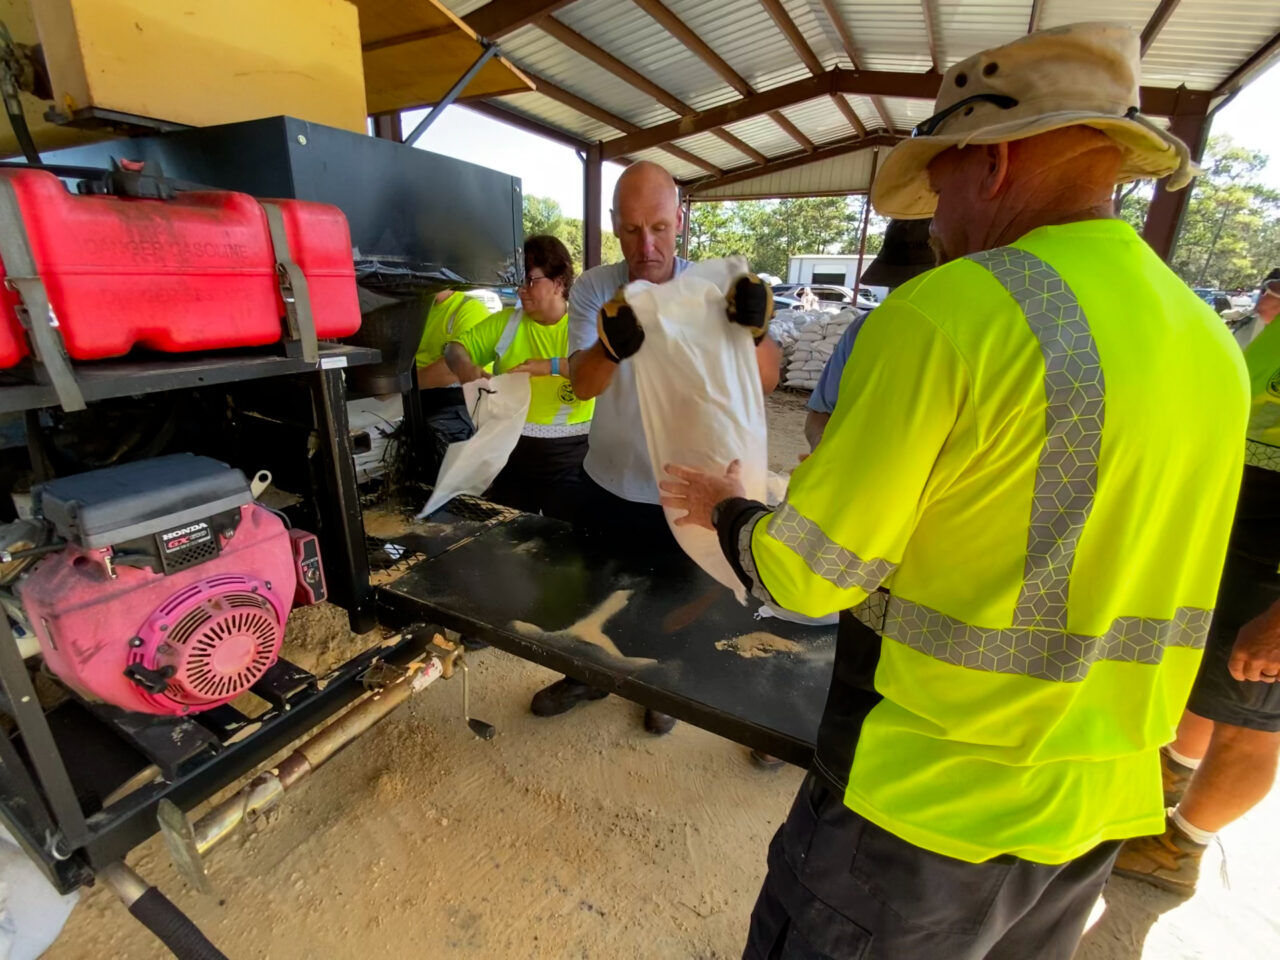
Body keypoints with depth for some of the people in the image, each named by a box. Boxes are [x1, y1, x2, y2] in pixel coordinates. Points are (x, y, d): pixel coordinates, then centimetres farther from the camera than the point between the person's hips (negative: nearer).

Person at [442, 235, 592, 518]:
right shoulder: (506, 321, 7)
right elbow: (456, 344, 11)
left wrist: (553, 365, -29)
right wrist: (463, 364, -12)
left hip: (569, 454, -3)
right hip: (510, 448, 4)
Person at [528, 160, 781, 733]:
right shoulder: (593, 290, -9)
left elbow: (765, 382, -21)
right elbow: (582, 384, -23)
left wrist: (755, 330, -43)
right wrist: (610, 347, -46)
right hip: (606, 485, 2)